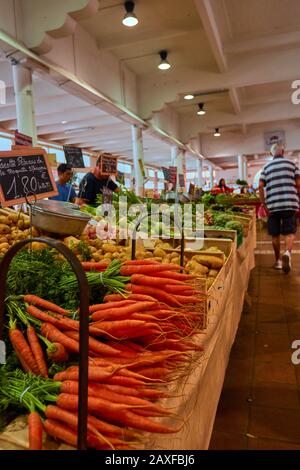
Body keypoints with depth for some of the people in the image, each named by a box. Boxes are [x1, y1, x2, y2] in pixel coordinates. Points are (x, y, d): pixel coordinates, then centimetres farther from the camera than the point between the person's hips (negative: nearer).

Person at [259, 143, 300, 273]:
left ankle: (278, 261, 17)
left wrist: (264, 205, 0)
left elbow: (261, 186, -1)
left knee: (275, 234, 10)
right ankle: (287, 253, -25)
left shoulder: (266, 167, 10)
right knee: (290, 232, 2)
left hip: (272, 205, 1)